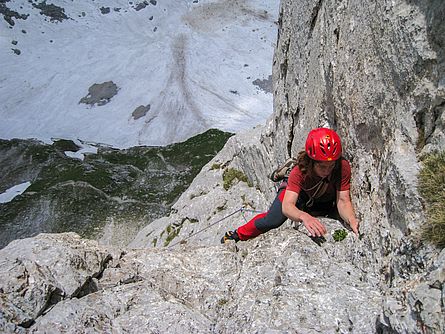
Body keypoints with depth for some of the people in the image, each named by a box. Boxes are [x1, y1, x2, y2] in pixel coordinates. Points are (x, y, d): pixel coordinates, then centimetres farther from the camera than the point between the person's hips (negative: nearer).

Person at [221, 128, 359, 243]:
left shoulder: (343, 166, -37)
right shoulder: (300, 171, -40)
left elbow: (343, 201, -36)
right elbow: (287, 206, -50)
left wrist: (351, 219, -59)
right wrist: (305, 217, -72)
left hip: (327, 201, 4)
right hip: (299, 194, -3)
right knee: (273, 221, -24)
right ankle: (237, 235, -1)